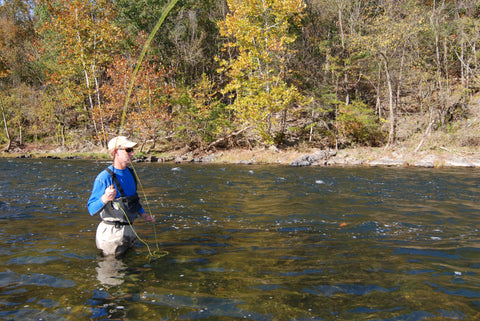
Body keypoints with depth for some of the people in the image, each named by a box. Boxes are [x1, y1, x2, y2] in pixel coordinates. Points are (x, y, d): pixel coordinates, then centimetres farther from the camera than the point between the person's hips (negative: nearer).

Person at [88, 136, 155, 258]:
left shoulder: (130, 173, 7)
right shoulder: (104, 177, -19)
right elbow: (91, 210, -21)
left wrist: (144, 215, 17)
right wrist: (105, 198, -39)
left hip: (128, 229, 8)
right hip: (111, 233, -7)